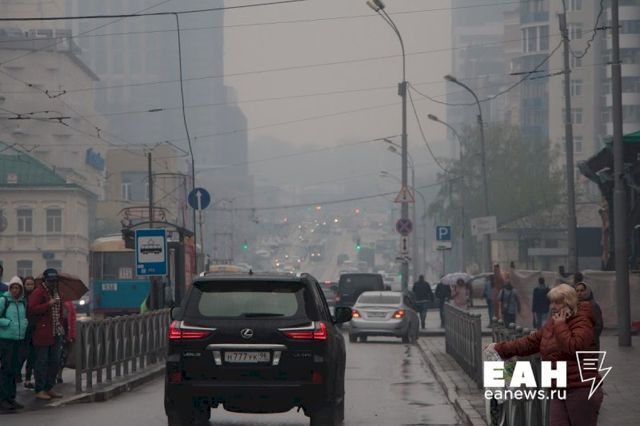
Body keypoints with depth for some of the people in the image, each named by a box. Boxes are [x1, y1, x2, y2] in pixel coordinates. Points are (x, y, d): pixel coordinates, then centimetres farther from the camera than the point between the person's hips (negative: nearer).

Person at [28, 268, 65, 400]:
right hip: (43, 333, -8)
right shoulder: (38, 293, -9)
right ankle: (39, 390, 1)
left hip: (57, 333, 8)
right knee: (42, 362, -4)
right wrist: (49, 304, -24)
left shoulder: (56, 292, 17)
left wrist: (61, 326, 17)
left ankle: (49, 388, 22)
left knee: (55, 361, 12)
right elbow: (32, 309, -20)